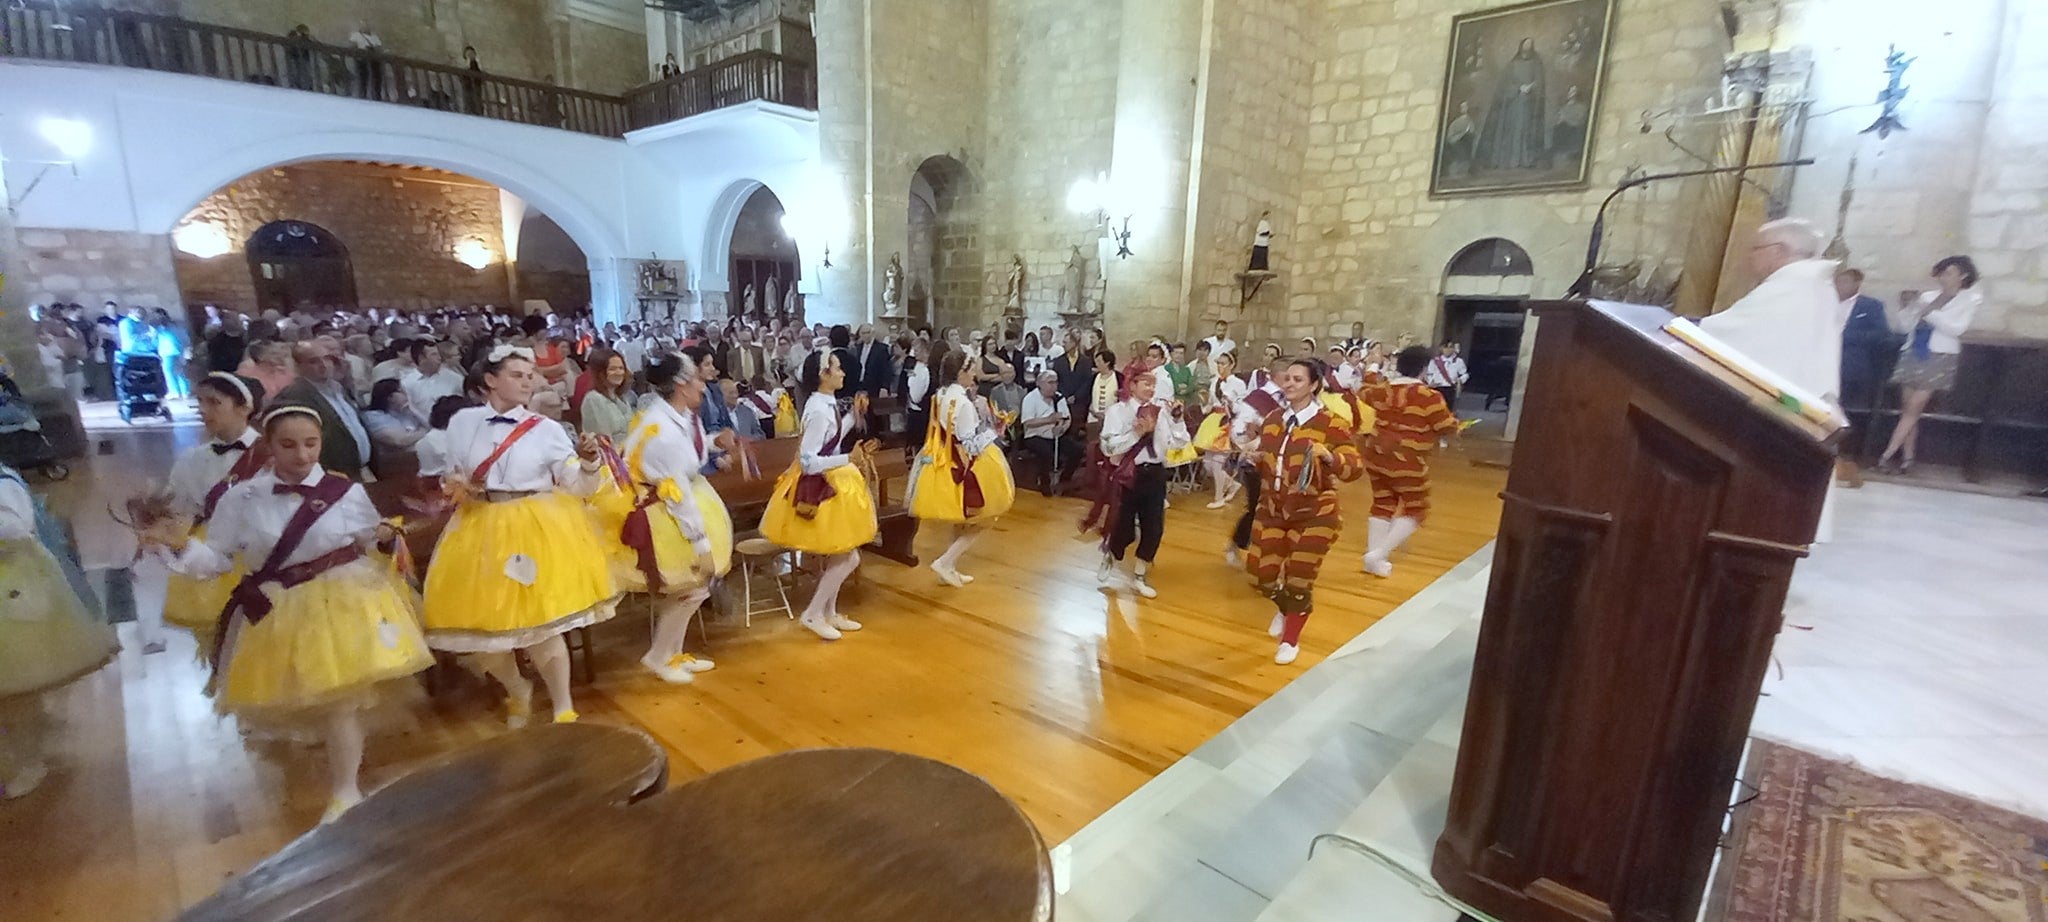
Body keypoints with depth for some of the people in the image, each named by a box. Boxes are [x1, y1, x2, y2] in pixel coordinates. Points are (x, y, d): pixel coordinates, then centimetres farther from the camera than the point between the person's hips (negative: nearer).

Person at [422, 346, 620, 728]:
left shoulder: (545, 429, -4)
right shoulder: (462, 423, 4)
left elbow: (575, 484, -8)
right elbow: (453, 475, 17)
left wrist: (588, 462, -28)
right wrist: (453, 485, -6)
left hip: (535, 530, -4)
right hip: (479, 528, 4)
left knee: (539, 624, -5)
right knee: (481, 622, 11)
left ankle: (564, 710, 11)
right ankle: (517, 691, 39)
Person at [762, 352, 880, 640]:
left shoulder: (827, 404, 4)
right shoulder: (819, 410, -24)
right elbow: (808, 461, -26)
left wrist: (854, 415, 12)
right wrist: (848, 459, -29)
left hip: (828, 483, 10)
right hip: (819, 487, -10)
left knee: (838, 557, 17)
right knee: (848, 558, -2)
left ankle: (829, 613, 29)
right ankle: (812, 614, 8)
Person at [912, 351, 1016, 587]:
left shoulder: (941, 397, 5)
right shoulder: (964, 402, -21)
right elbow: (970, 445, -21)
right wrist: (992, 431, -9)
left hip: (945, 465, 9)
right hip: (965, 467, -9)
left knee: (961, 521, 21)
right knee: (979, 521, 5)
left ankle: (952, 569, 24)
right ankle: (945, 562, -2)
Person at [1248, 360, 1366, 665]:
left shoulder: (1329, 423, -14)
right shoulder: (1273, 419, 4)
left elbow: (1356, 467, -18)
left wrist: (1329, 456, -35)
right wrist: (1254, 457, -2)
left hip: (1314, 514, -5)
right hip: (1273, 509, 5)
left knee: (1300, 579, 3)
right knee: (1262, 573, 7)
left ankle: (1291, 640, 28)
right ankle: (1285, 609, 43)